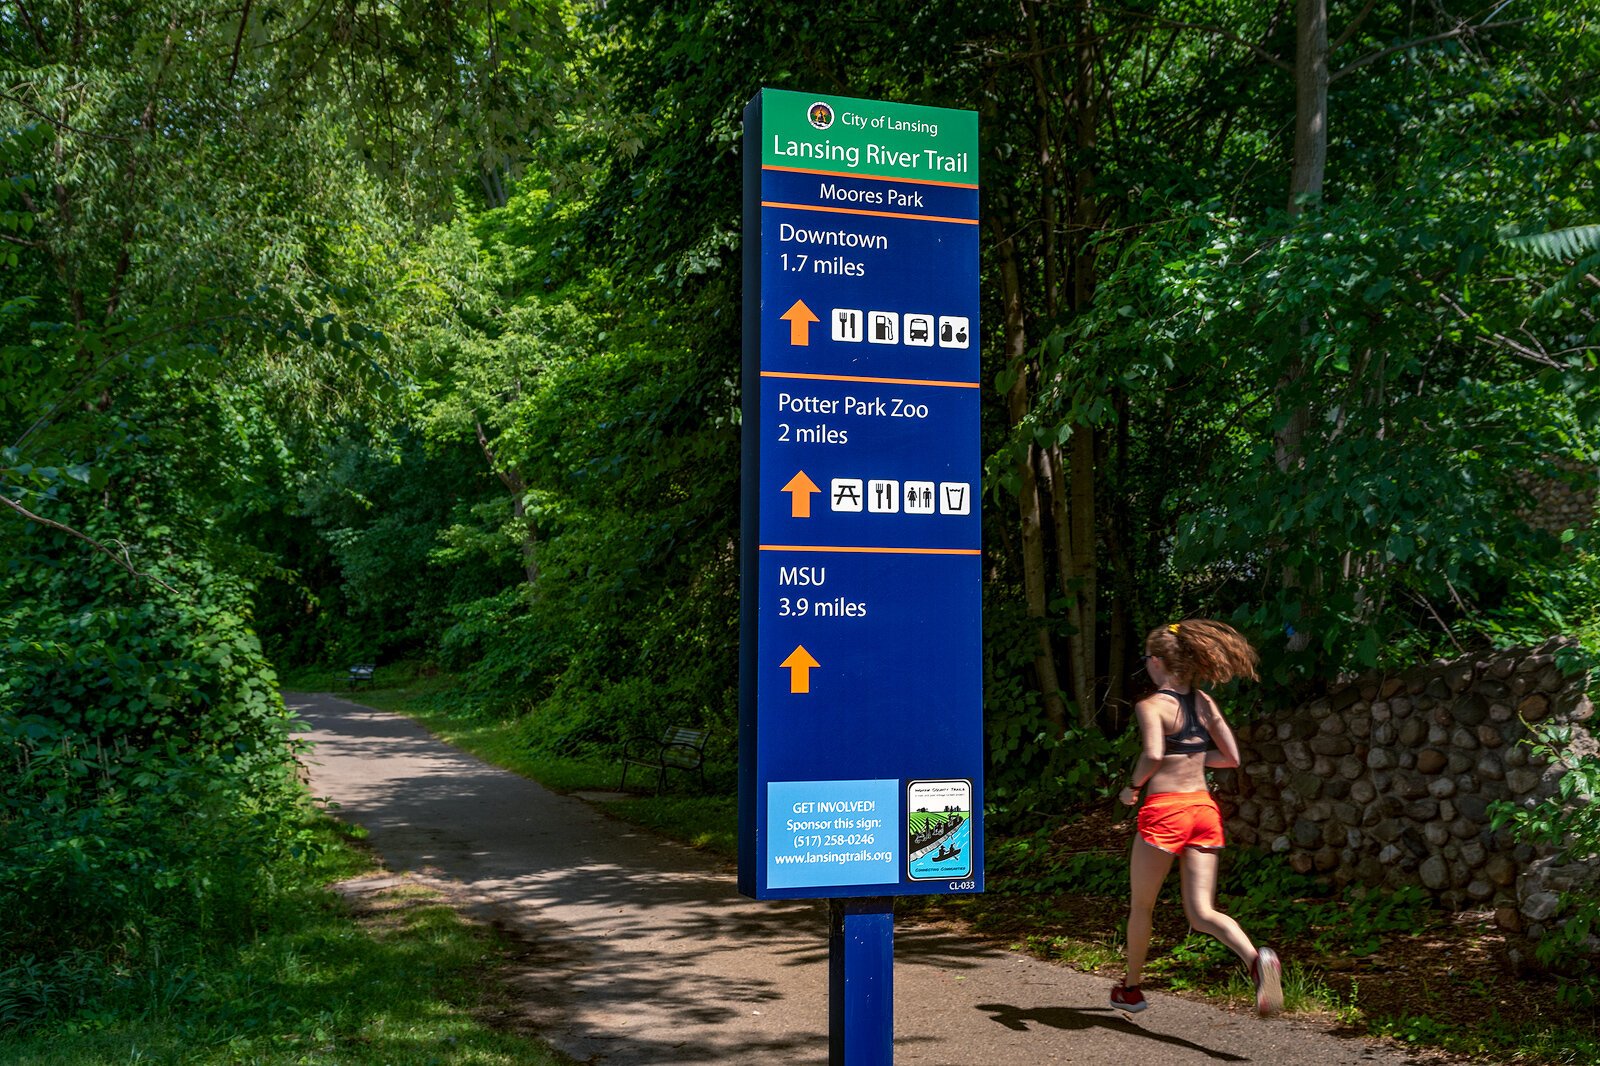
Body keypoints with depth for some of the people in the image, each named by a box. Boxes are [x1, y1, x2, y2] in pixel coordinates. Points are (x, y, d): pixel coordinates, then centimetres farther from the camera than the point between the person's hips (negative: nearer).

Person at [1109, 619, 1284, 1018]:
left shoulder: (1151, 705, -9)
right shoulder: (1204, 703, 9)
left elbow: (1152, 754, -26)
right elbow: (1232, 757, 10)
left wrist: (1133, 786, -8)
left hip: (1164, 809, -5)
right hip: (1203, 806, 5)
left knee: (1141, 906, 15)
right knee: (1202, 912, 3)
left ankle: (1131, 989, 30)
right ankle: (1256, 958, -25)